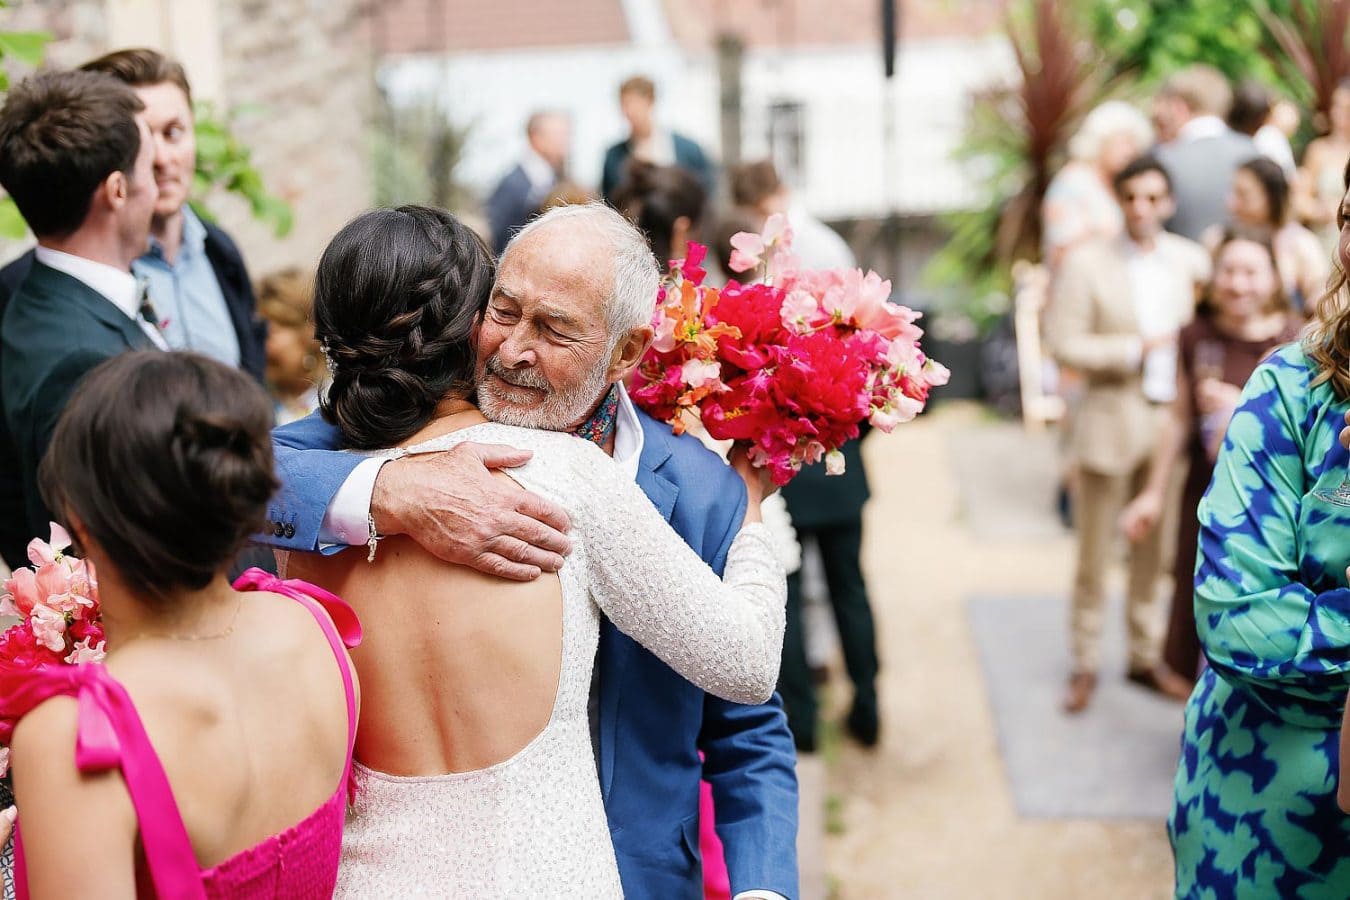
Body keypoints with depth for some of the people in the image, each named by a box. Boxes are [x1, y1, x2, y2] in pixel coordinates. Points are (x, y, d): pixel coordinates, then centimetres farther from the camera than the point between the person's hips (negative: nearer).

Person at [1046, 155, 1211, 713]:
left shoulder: (1191, 259, 6)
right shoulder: (1087, 264, -5)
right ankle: (1085, 663, 19)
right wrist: (1135, 349, -13)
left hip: (1172, 422, 3)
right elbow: (1063, 344, -10)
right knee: (1094, 554, 6)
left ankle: (1146, 656, 27)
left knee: (1156, 551, 12)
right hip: (1110, 423, -3)